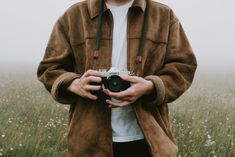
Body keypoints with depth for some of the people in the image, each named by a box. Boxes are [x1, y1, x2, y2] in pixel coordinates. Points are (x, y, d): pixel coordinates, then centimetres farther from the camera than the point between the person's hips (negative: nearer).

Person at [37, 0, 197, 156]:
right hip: (91, 138, 0)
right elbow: (50, 68, 7)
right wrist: (74, 84, -16)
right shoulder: (73, 16, 5)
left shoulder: (164, 15, 6)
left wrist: (150, 87, -19)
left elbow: (183, 68, 1)